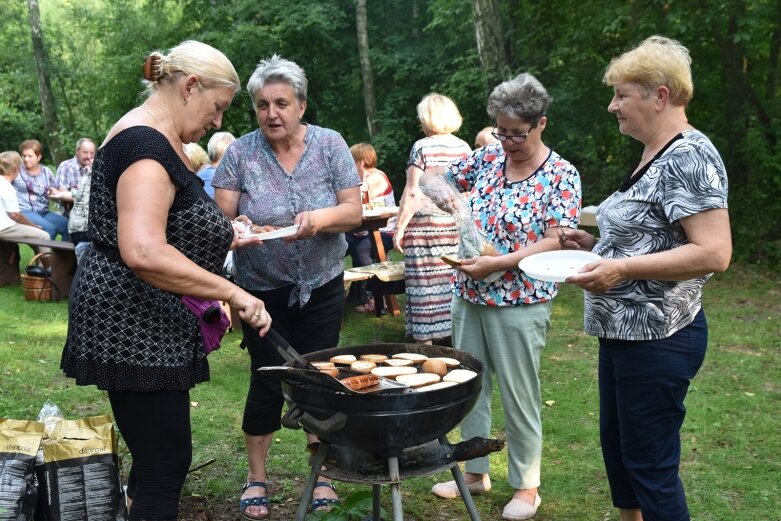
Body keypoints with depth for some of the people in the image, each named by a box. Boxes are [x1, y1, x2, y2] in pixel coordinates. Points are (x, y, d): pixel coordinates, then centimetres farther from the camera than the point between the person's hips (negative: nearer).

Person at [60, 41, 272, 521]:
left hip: (147, 322, 11)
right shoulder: (148, 144, -20)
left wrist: (221, 238, 13)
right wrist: (232, 292, -28)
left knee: (157, 453, 19)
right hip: (132, 324, -11)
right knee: (167, 462, -4)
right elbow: (143, 254, -33)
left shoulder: (154, 137, 13)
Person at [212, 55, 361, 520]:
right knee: (267, 379, 7)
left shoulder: (330, 145, -6)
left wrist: (322, 217, -28)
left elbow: (354, 211, -8)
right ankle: (257, 476, 26)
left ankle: (322, 475, 26)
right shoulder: (240, 153, -8)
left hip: (322, 287, 1)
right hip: (262, 290, -1)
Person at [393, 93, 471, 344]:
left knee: (426, 287, 0)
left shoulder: (422, 147, -6)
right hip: (458, 227, 5)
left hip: (426, 228, -5)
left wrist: (399, 227, -5)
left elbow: (412, 194, -9)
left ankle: (426, 343, 4)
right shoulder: (464, 148, 8)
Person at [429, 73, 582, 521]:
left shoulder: (562, 175, -9)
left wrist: (497, 263, -23)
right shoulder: (487, 157, 5)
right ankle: (476, 471, 30)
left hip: (519, 304, -6)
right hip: (469, 296, 6)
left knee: (519, 397, 4)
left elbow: (557, 242, -16)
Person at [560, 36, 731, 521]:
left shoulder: (689, 156, -18)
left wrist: (622, 269, -28)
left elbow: (713, 253, -25)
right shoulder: (656, 155, 12)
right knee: (616, 446, 20)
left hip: (656, 338, -10)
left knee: (650, 464, 1)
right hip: (624, 330, 10)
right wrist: (599, 245, 9)